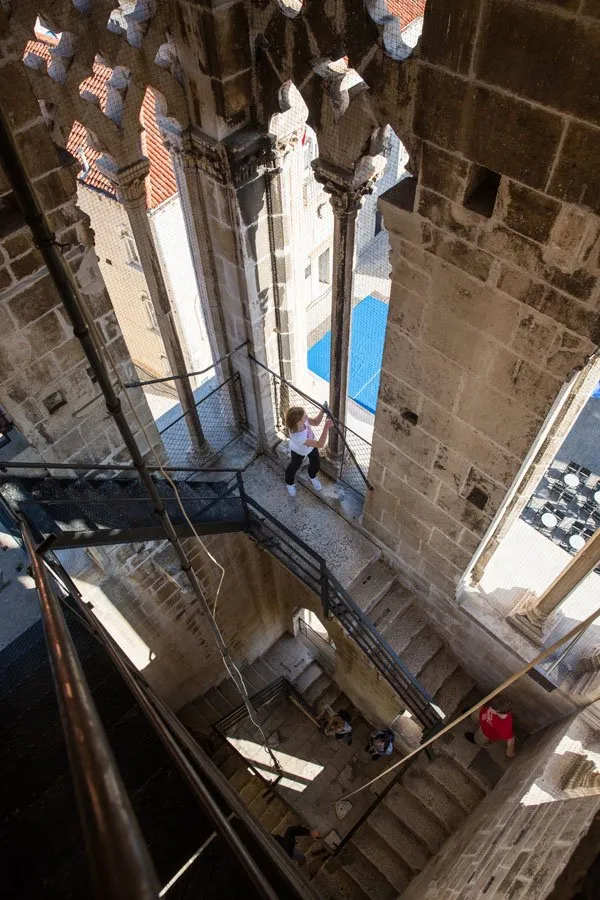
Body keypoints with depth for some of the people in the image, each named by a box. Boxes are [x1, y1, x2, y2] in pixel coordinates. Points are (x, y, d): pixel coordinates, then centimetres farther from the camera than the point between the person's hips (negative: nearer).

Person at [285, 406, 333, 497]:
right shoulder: (297, 437, -52)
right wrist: (326, 427, -55)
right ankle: (290, 484, 55)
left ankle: (312, 477, 58)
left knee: (316, 464, 23)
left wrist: (322, 412, -34)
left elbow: (315, 422, -15)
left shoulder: (302, 421, -37)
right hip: (298, 451, -5)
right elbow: (320, 445, -47)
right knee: (295, 466, 23)